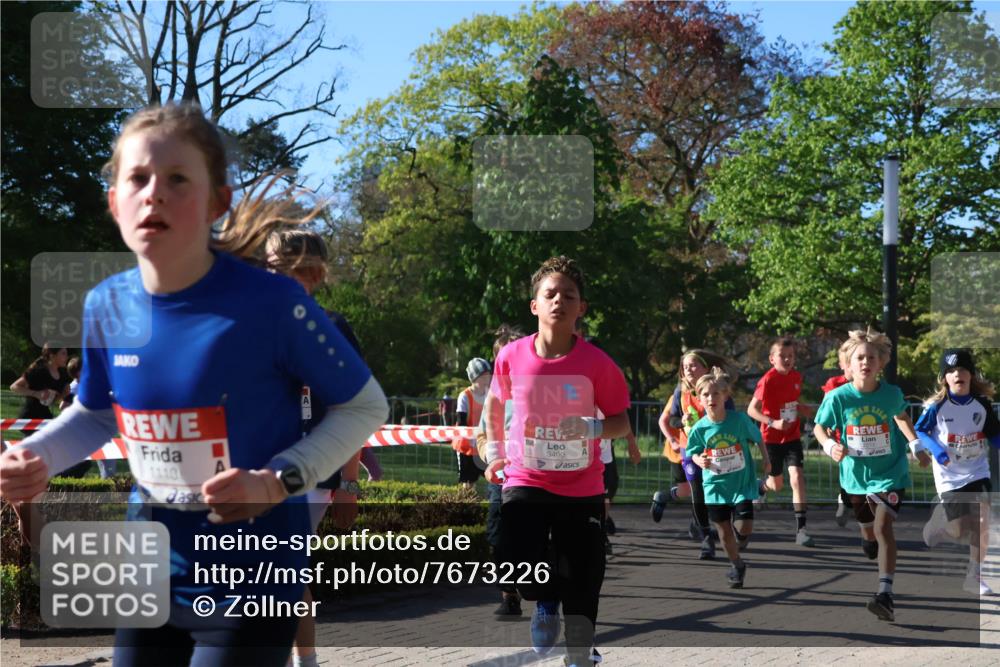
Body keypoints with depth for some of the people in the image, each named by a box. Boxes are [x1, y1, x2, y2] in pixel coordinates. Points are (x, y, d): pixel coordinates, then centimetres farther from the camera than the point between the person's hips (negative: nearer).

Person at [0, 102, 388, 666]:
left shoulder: (273, 303, -19)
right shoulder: (106, 307, -4)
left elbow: (365, 407, -7)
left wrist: (281, 480, -21)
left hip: (251, 581, -5)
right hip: (150, 573, 5)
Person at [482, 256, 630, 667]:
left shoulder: (596, 363, -11)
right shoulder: (511, 357, -6)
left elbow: (621, 422, -4)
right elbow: (495, 401, 15)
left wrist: (590, 428, -24)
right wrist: (494, 452, 10)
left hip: (581, 487, 0)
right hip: (525, 481, 0)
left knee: (581, 579, 3)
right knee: (518, 560, -21)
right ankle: (544, 601, 14)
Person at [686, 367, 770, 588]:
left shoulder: (739, 419, -14)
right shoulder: (700, 428, -11)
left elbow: (757, 438, 3)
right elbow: (693, 452, 4)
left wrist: (766, 459, 9)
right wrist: (699, 460, -17)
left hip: (742, 482, -1)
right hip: (716, 485, 1)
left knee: (744, 528, -9)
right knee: (724, 531, 7)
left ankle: (739, 542, 30)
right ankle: (737, 565, 32)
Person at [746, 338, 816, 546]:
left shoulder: (796, 376, 1)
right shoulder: (768, 380, -16)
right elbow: (752, 409, -18)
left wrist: (802, 408, -3)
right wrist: (772, 422, -31)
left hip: (792, 436, 3)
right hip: (771, 438, -3)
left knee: (797, 477, -14)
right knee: (776, 485, 9)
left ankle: (800, 529, -12)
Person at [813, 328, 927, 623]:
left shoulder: (892, 394, -11)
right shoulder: (838, 397, -15)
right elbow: (819, 427, -2)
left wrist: (917, 446, 9)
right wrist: (831, 446, -21)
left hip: (889, 473, -2)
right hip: (855, 475, 2)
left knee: (883, 526, -21)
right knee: (868, 531, 20)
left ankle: (886, 594, -24)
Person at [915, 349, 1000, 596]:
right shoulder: (936, 406, -13)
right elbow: (919, 431, -3)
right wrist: (934, 448, -21)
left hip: (977, 472, 2)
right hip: (949, 477, -2)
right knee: (958, 532, 0)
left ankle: (974, 576, 4)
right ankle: (936, 522, 38)